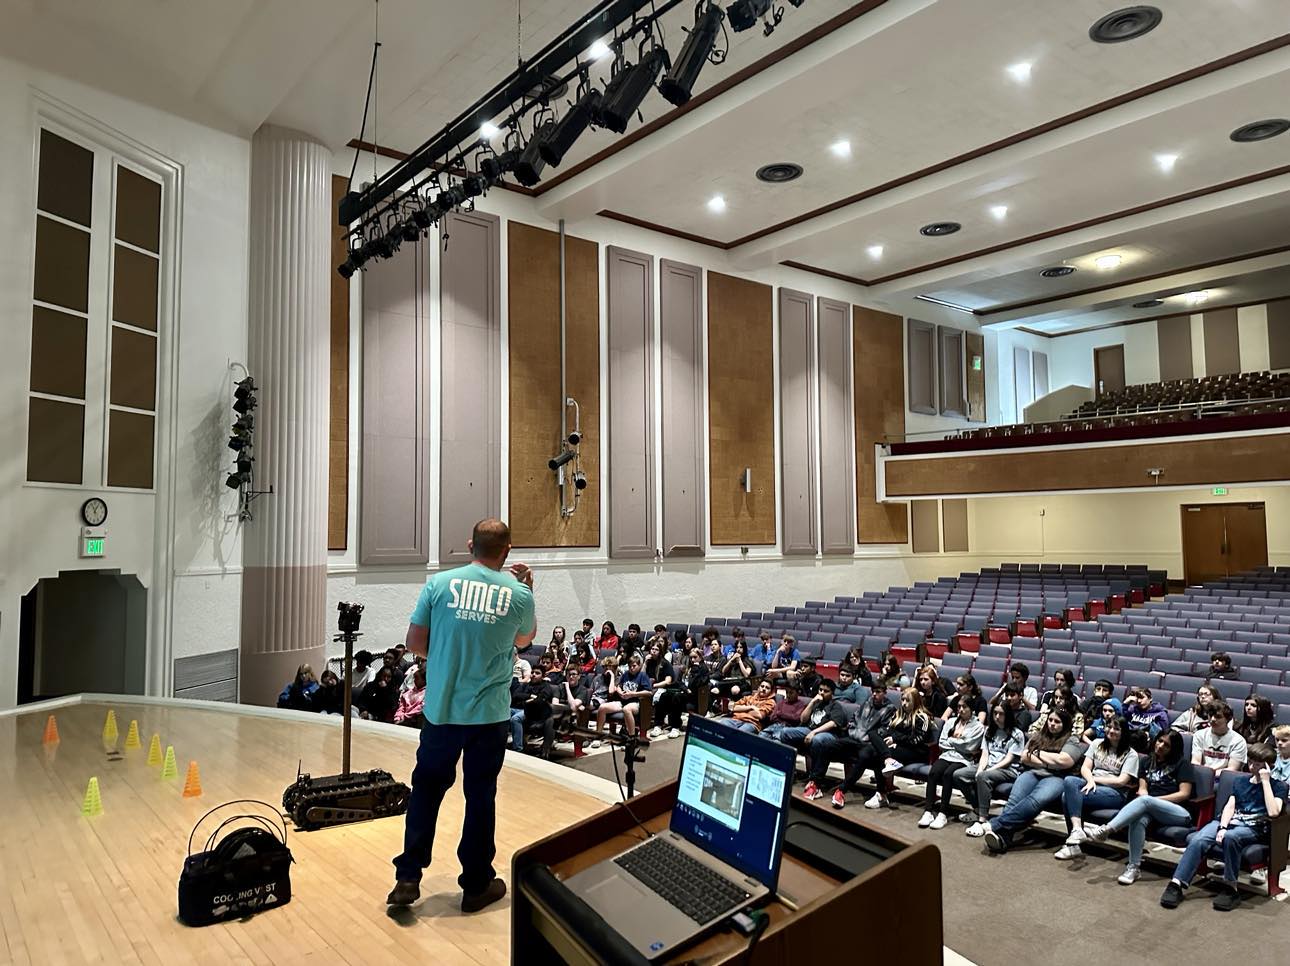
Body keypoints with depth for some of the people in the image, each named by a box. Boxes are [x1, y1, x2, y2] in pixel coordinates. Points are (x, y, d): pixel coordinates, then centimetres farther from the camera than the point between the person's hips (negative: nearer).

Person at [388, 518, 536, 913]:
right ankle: (476, 885, 25)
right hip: (490, 714, -1)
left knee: (426, 789, 18)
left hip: (441, 709, 1)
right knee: (480, 795, 12)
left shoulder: (439, 583, -6)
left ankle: (408, 878, 20)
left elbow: (414, 642, -2)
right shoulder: (518, 593, -6)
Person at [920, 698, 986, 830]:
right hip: (947, 756, 4)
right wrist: (958, 743, -1)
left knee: (948, 774, -34)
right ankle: (928, 811, -31)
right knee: (933, 773, -27)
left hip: (963, 760, -4)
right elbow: (942, 743, 11)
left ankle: (943, 814, -31)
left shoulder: (978, 727, 7)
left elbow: (968, 746, -6)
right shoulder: (951, 722, 21)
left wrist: (951, 741, 3)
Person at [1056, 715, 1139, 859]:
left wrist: (1096, 779, -7)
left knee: (1067, 796, -31)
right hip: (1092, 785, 5)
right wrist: (1090, 780, -13)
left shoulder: (1130, 754, 6)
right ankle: (1076, 830, -36)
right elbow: (1085, 768, 8)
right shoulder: (1097, 744, 18)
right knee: (1069, 780, -32)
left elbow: (1121, 781, -6)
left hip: (1115, 793, -5)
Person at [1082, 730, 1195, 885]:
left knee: (1145, 801, -36)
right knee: (1139, 818, -34)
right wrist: (1143, 794, -8)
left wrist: (1153, 799, -8)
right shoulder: (1149, 762, 25)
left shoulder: (1182, 764, 10)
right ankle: (1134, 867, -37)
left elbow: (1184, 794, 0)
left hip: (1180, 813, -4)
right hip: (1151, 810, 4)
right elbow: (1142, 789, 18)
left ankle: (1105, 830, -47)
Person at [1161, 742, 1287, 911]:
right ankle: (1176, 884, -32)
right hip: (1229, 821, 4)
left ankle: (1230, 888, -25)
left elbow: (1273, 812, -12)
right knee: (1198, 840, -26)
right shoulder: (1240, 780, 21)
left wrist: (1265, 781, -9)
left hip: (1253, 828, -4)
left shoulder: (1278, 786, 8)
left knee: (1230, 837, -39)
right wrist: (1222, 827, -9)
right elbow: (1230, 806, 9)